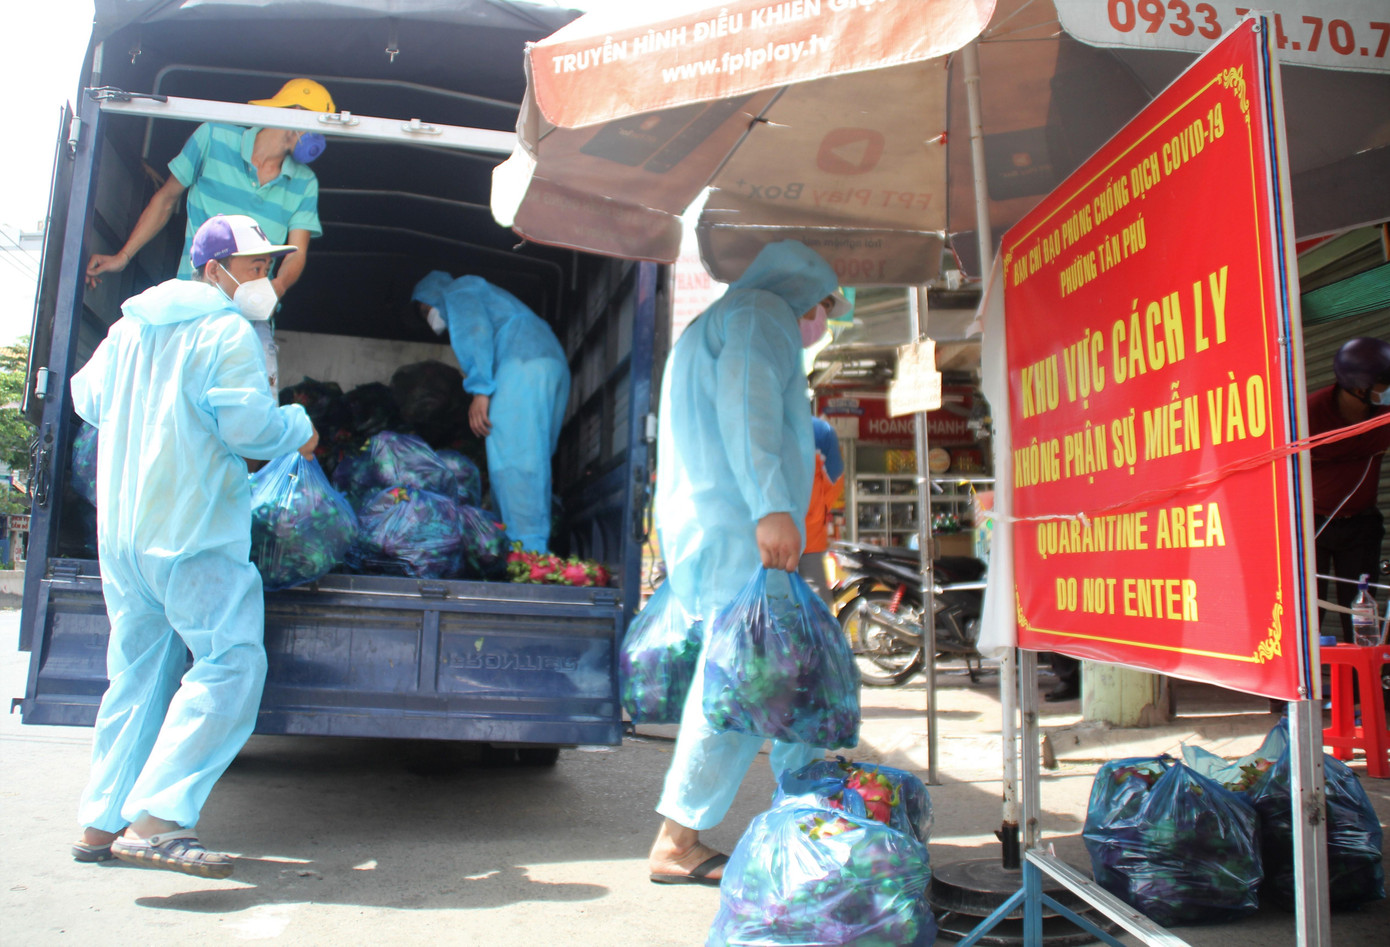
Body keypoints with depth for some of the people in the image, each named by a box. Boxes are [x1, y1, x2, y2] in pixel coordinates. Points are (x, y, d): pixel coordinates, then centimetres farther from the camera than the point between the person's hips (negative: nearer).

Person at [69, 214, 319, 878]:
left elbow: (88, 398, 26)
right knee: (230, 663, -9)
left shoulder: (130, 326, 16)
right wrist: (299, 428, 1)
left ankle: (100, 823, 19)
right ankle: (157, 818, -15)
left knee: (137, 670, 15)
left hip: (122, 527, 9)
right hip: (193, 529, -9)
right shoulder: (227, 332, -9)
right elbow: (247, 423, -17)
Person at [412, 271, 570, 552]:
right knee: (532, 462, 3)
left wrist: (480, 390, -13)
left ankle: (528, 549, -29)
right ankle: (538, 548, -5)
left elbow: (476, 332, -4)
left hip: (522, 363, -9)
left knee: (510, 461, -18)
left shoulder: (457, 290, 16)